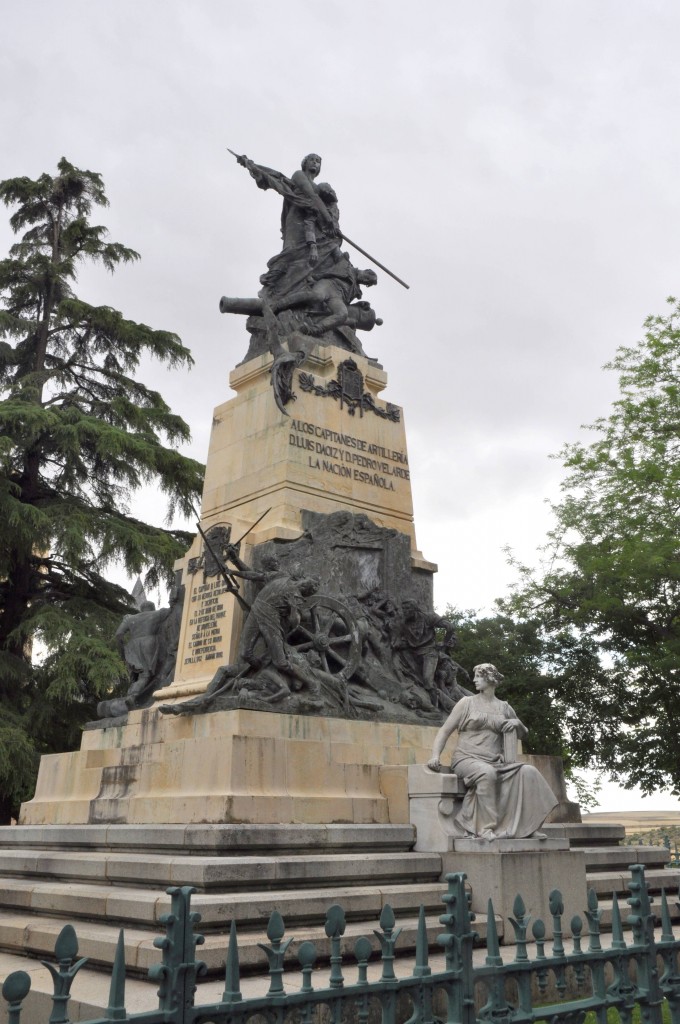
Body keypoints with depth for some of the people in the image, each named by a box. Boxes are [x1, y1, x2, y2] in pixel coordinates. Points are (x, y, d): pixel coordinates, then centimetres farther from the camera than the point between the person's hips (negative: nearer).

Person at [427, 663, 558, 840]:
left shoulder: (504, 708, 15)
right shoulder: (467, 703, 7)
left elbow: (523, 734, 27)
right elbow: (445, 731, 3)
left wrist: (517, 723, 2)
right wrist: (435, 755, -14)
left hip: (496, 762, 4)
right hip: (468, 759, -3)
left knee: (528, 771, -22)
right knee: (487, 772, -37)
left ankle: (528, 826, -17)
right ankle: (485, 828, -30)